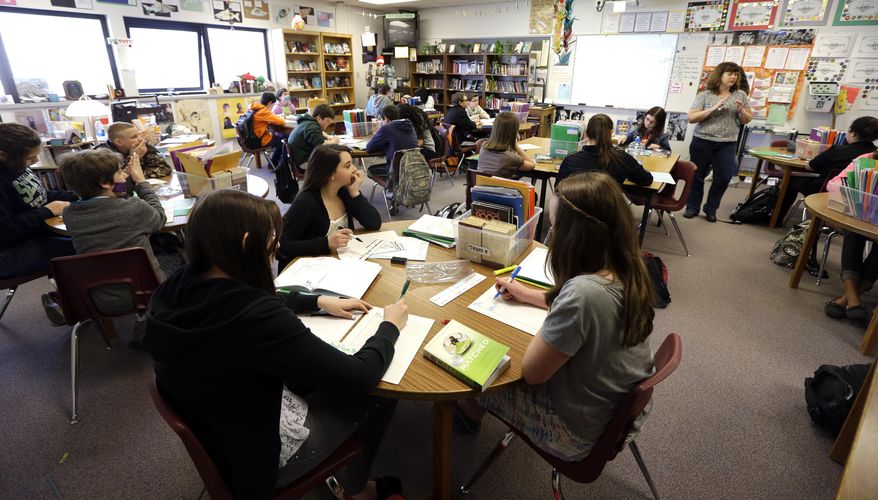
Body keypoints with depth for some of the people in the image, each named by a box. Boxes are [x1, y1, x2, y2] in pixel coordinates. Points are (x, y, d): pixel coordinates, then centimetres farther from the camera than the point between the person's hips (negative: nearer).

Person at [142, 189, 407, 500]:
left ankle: (345, 473, 37)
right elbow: (360, 377, -30)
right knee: (380, 394, 9)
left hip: (211, 433, 7)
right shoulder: (257, 320, -38)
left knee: (329, 380, 19)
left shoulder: (175, 289, -13)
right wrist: (390, 326, -12)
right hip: (260, 452, -7)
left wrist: (319, 301, 4)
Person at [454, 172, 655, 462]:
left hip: (580, 433, -7)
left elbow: (532, 371, -27)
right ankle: (475, 410, 46)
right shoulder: (629, 271, -12)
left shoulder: (584, 291, -38)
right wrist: (527, 294, 11)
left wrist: (546, 327, -10)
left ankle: (471, 412, 46)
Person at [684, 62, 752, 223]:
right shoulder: (704, 96, -1)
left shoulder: (740, 95, 7)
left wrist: (741, 110, -9)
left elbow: (747, 120, 12)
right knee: (697, 176, 5)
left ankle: (711, 209, 16)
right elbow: (691, 118, -9)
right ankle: (692, 207, 18)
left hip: (727, 144, 2)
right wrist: (713, 109, -18)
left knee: (723, 178, 0)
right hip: (702, 142, -2)